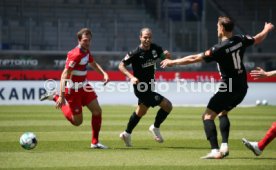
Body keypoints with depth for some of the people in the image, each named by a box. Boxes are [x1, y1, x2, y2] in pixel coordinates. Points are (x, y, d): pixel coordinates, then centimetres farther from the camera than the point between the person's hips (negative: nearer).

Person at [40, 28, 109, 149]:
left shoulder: (86, 51, 2)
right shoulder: (75, 55, -26)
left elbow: (93, 64, 23)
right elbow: (64, 75, -28)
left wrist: (104, 73, 5)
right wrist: (62, 96, -32)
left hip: (84, 87, 8)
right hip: (73, 90, -8)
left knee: (97, 111, -2)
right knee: (77, 122, 2)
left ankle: (95, 142, 8)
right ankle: (56, 97, 17)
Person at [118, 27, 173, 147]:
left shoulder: (155, 48, -2)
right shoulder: (135, 53, -19)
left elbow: (163, 55, 14)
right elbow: (121, 66, -14)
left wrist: (167, 55, -10)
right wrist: (131, 77, -28)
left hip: (149, 86, 8)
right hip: (141, 87, -8)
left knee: (140, 112, 25)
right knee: (167, 106, -12)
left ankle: (127, 134, 41)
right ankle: (155, 128, 8)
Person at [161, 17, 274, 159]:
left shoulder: (220, 49, -19)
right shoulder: (240, 40, 0)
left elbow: (194, 59, -16)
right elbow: (258, 39, 21)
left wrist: (172, 62, -6)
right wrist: (267, 29, 44)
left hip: (228, 89, -8)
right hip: (242, 89, 8)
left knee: (208, 116, -3)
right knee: (223, 113, 24)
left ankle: (215, 151, -16)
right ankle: (224, 146, 11)